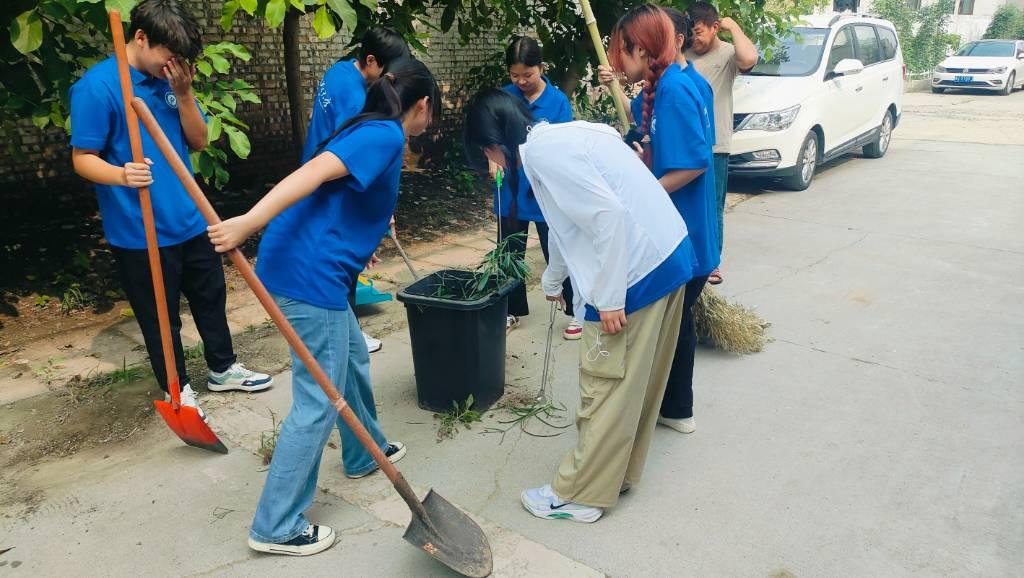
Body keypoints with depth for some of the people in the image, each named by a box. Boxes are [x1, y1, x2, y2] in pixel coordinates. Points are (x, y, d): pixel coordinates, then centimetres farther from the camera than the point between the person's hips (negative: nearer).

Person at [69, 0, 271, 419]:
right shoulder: (96, 87, -14)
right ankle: (177, 389, 29)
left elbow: (199, 142, 5)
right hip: (140, 233, -6)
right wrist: (121, 174, -35)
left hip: (191, 221, 6)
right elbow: (82, 159, -14)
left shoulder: (170, 79, 6)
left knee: (211, 298, 19)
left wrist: (183, 93, -10)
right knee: (161, 317, 9)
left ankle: (223, 369, 39)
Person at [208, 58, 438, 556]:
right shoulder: (386, 135, -10)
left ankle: (364, 454, 48)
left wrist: (363, 238, 55)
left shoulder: (369, 130, 20)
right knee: (318, 402, -1)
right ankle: (276, 527, 11)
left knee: (353, 361, 26)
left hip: (311, 268, 10)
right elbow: (314, 172, -25)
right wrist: (249, 223, -35)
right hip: (310, 275, -10)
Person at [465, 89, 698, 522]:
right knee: (636, 380, 20)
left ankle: (580, 494, 18)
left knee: (607, 386, 3)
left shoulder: (543, 150, -13)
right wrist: (552, 279, 45)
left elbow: (609, 214, -23)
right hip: (667, 256, 10)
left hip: (636, 270, -10)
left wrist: (609, 297, -18)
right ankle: (618, 470, 36)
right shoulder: (558, 138, 18)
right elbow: (569, 221, 32)